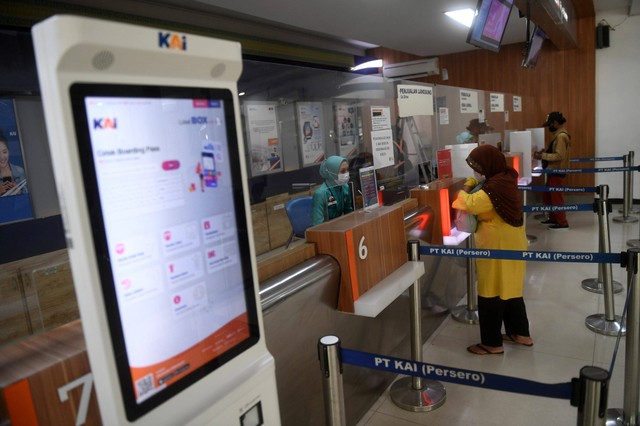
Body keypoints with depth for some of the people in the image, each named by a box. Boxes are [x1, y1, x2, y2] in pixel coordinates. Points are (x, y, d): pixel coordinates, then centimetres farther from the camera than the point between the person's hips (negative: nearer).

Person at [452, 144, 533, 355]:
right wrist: (471, 184, 2)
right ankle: (520, 333, 34)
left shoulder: (494, 189, -25)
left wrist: (463, 190, -10)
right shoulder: (505, 179, 6)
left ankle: (492, 343, 14)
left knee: (490, 294, 2)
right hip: (510, 242, 10)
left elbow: (467, 204, -29)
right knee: (509, 290, 21)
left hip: (498, 247, -10)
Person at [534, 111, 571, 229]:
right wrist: (545, 150, 6)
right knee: (547, 195, 17)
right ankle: (553, 218, 27)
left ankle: (562, 222, 4)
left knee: (556, 197, -3)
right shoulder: (559, 134, 13)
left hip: (557, 171, -10)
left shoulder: (561, 136, -19)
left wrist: (543, 156, -21)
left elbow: (559, 155, -24)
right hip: (553, 170, 10)